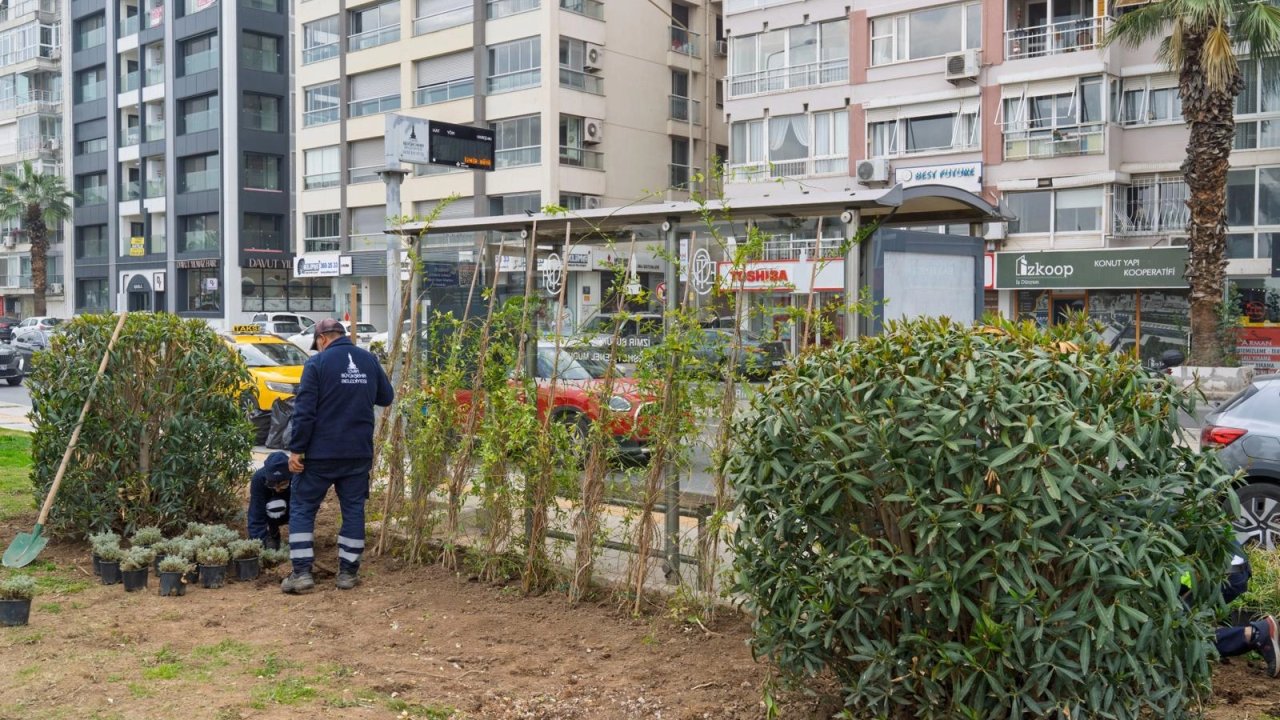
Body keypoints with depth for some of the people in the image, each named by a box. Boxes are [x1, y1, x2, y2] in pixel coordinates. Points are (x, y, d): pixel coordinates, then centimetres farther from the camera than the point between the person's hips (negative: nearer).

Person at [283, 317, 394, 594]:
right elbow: (386, 397, 16)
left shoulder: (317, 363, -9)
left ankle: (301, 572, 1)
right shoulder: (370, 360, 4)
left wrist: (296, 449, -8)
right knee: (353, 509, 10)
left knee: (303, 508, 7)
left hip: (321, 453, -4)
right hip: (359, 453, 4)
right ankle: (348, 572, 12)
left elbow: (304, 411, -12)